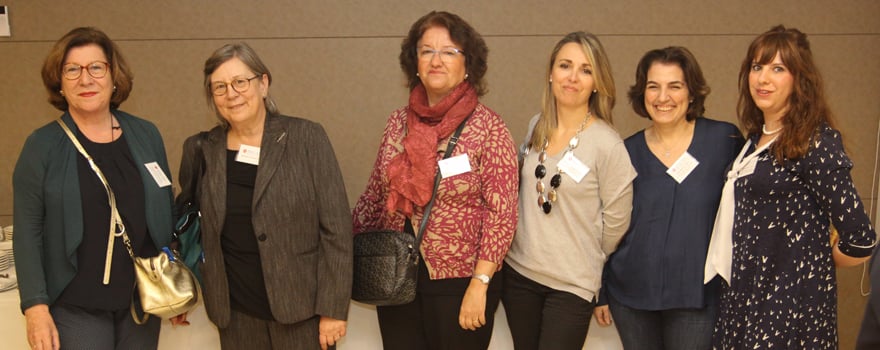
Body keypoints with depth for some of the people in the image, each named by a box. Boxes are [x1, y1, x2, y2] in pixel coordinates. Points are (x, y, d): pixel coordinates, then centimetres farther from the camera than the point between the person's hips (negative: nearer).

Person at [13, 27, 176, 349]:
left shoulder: (146, 135, 2)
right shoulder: (42, 146, -5)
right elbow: (28, 232, -5)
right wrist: (36, 305, -11)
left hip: (143, 296, 3)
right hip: (75, 304, -2)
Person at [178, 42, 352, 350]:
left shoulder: (307, 138, -6)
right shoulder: (200, 149, 2)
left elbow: (336, 228, -8)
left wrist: (333, 309, -10)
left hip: (302, 309, -2)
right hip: (236, 315, 3)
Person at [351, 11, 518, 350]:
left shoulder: (488, 127, -10)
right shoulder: (398, 122, 3)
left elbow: (502, 214, -12)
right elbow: (375, 195, 10)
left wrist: (479, 284, -16)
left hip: (459, 282, -4)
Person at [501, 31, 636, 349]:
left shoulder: (607, 144, -15)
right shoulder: (536, 127, 1)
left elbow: (616, 221, -8)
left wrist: (585, 262, 4)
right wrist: (533, 247, 14)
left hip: (572, 284, -5)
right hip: (518, 271, 5)